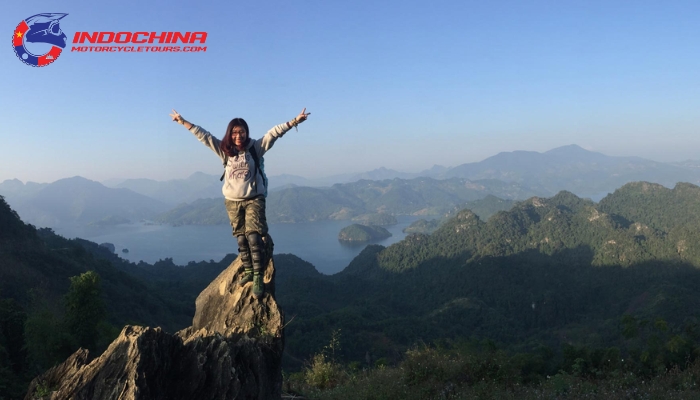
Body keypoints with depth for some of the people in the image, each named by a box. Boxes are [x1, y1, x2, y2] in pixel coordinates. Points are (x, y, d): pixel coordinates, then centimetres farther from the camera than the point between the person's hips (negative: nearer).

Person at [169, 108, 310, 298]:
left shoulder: (255, 147, -6)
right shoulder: (224, 150, 1)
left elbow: (274, 133, -14)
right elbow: (203, 135, 4)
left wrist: (294, 122, -22)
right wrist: (183, 122, 6)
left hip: (254, 199, -3)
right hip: (232, 201, 4)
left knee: (253, 237, -13)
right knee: (241, 239, 8)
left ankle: (258, 277, -11)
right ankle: (248, 271, 20)